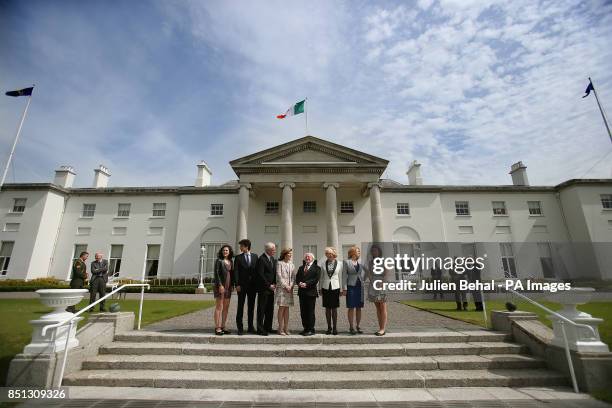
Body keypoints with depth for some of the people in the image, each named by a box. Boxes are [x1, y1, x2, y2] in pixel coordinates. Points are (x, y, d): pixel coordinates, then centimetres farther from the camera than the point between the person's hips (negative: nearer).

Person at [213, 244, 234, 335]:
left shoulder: (231, 261, 12)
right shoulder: (219, 260, -5)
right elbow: (216, 274, -11)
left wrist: (231, 285, 9)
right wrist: (220, 285, -18)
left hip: (228, 286, 6)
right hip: (219, 285, -6)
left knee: (226, 307, 8)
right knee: (219, 307, -5)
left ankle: (223, 327, 15)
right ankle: (217, 328, -1)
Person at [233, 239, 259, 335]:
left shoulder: (255, 256, 7)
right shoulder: (238, 257, 2)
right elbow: (236, 272, -3)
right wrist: (237, 284, -11)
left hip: (252, 285, 2)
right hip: (242, 285, -2)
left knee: (251, 306, 9)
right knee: (240, 307, 3)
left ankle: (250, 327, 20)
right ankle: (240, 328, 13)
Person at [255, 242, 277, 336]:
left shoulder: (273, 260, 13)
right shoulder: (261, 259, -13)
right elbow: (260, 275, -17)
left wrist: (274, 284, 5)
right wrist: (269, 285, -13)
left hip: (271, 288, 8)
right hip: (263, 288, -8)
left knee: (270, 309, 12)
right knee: (261, 309, 0)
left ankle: (267, 328, 23)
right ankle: (260, 329, 9)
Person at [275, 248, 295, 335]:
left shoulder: (292, 265, 14)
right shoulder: (279, 263, -2)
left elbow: (293, 277, 11)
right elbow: (279, 276, -8)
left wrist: (291, 286, -4)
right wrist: (285, 286, -10)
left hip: (290, 288, 5)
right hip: (281, 288, -5)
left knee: (287, 308, 7)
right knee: (281, 307, -4)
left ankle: (286, 328, 12)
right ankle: (280, 329, 2)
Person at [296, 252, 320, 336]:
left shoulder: (316, 268, 1)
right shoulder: (301, 268, 19)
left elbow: (316, 279, -10)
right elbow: (297, 277, 10)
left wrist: (306, 284, -16)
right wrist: (299, 283, -10)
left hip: (311, 292, -5)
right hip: (302, 292, 6)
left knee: (310, 311, -2)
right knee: (303, 312, 9)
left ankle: (311, 329, 8)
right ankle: (305, 328, 19)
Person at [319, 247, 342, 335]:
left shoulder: (339, 264, 0)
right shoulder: (323, 264, 2)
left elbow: (340, 277, 4)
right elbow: (321, 277, 7)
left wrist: (341, 289, 2)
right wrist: (320, 288, 5)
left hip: (335, 287, -1)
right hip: (326, 288, 1)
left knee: (334, 308, 4)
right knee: (327, 308, 8)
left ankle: (335, 328, 16)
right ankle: (329, 327, 19)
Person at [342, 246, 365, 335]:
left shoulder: (361, 262, 9)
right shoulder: (346, 262, -2)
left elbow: (364, 274, 12)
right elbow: (344, 275, -5)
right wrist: (344, 288, -10)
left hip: (360, 287, 4)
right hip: (351, 287, -4)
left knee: (359, 308, 8)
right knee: (351, 308, 2)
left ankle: (358, 326, 18)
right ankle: (351, 327, 11)